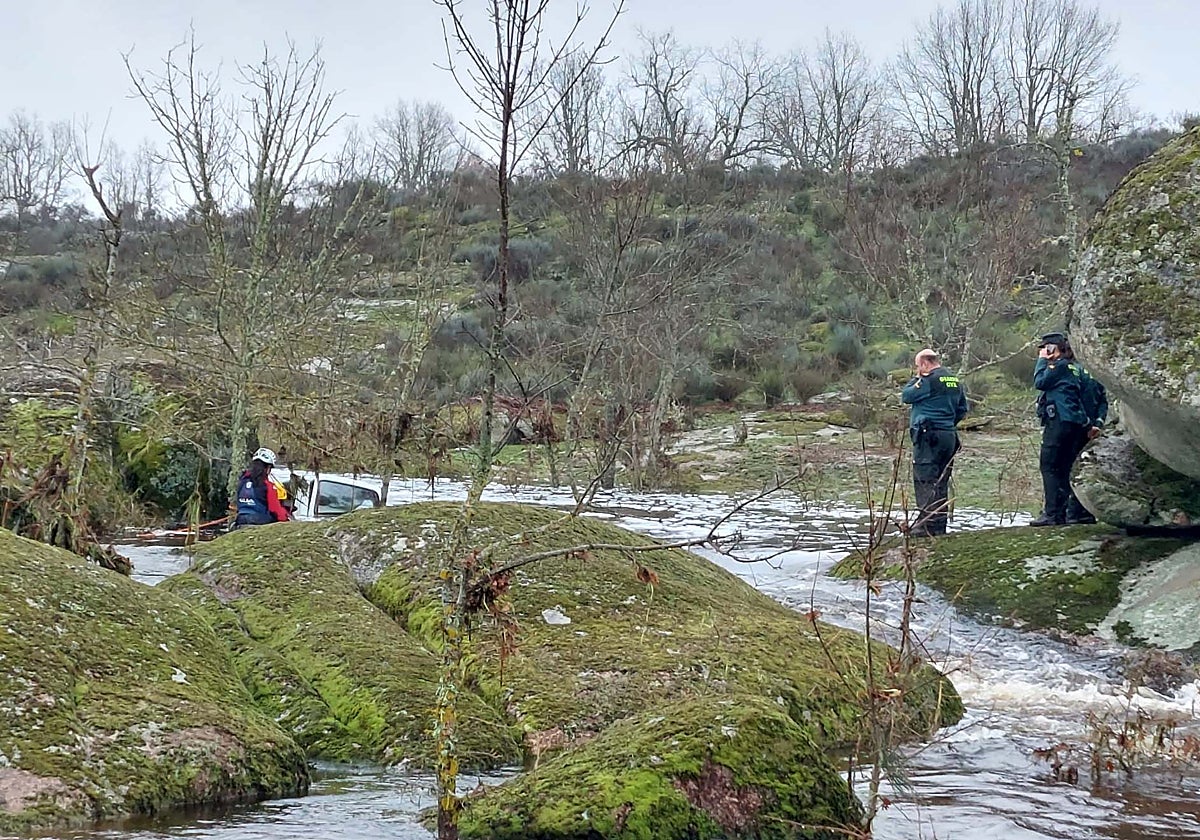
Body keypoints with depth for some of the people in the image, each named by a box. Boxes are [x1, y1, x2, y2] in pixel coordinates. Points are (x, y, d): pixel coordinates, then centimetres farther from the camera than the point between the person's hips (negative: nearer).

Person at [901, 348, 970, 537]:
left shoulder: (929, 380, -12)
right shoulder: (955, 381, 15)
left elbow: (906, 396, -7)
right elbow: (963, 408, 20)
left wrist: (916, 379, 5)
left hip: (929, 436, -9)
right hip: (949, 435, 9)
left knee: (925, 480, -9)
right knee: (941, 482, 12)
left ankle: (927, 525, -15)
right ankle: (939, 526, 15)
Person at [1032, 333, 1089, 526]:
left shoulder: (1060, 365, -8)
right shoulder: (1075, 367, 20)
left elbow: (1040, 382, -10)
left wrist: (1042, 361, -1)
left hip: (1059, 421, -9)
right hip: (1076, 423, 9)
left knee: (1049, 466, -9)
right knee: (1062, 469, 11)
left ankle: (1052, 513, -14)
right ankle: (1060, 513, 11)